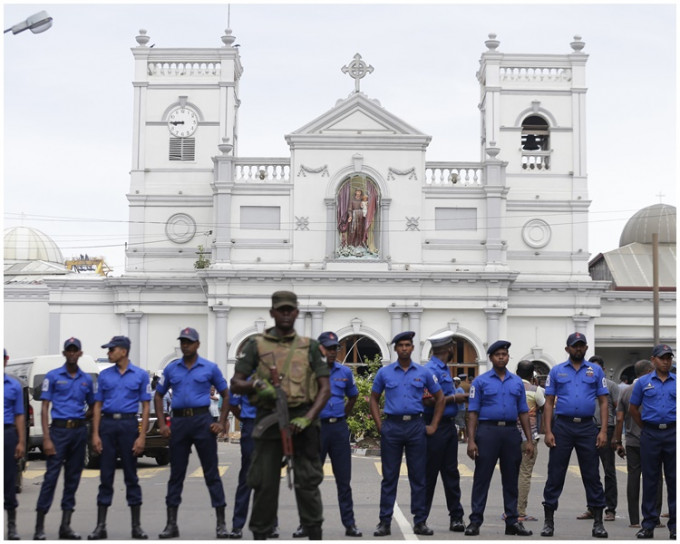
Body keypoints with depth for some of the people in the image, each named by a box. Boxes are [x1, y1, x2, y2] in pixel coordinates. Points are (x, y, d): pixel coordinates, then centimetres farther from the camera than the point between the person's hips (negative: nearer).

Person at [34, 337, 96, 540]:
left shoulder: (87, 379, 11)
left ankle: (66, 526, 12)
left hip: (80, 430, 4)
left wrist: (81, 418, 3)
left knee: (73, 478, 6)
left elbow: (92, 407, 22)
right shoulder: (53, 376, 1)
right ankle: (39, 527, -4)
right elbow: (45, 408, -4)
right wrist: (46, 438, -12)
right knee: (51, 476, -8)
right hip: (59, 430, -4)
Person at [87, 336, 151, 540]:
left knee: (131, 476, 3)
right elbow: (98, 406, 9)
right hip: (107, 425, 2)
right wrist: (95, 434, -1)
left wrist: (142, 436, -8)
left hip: (129, 425, -2)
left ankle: (136, 526, 10)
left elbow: (145, 407, 1)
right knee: (106, 476, 3)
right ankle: (101, 526, 8)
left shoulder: (140, 375, 2)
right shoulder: (104, 375, 8)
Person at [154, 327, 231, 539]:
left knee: (211, 473, -1)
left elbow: (225, 395, 8)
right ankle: (171, 524, 12)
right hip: (178, 421, 2)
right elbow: (158, 396, 15)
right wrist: (162, 424, 4)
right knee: (176, 474, 6)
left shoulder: (210, 368, 3)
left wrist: (222, 423, -1)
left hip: (202, 420, -2)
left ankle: (221, 523, 4)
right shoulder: (171, 369, 9)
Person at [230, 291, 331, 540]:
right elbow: (236, 384, 5)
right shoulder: (257, 345, 8)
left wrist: (308, 418, -10)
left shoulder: (310, 346, 10)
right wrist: (255, 384, -16)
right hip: (269, 419, 0)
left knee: (308, 482, 0)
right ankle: (259, 537, 13)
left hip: (302, 421, 0)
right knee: (264, 483, 3)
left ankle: (315, 536, 7)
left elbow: (325, 388, 4)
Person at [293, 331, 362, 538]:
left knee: (344, 479, 5)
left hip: (339, 428, 3)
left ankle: (349, 523, 11)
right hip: (316, 427, -3)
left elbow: (352, 397, 23)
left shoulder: (345, 372, 8)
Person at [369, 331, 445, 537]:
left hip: (416, 426, 1)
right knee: (389, 477, 3)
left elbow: (439, 398, 13)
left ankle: (420, 522, 11)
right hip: (392, 426, 0)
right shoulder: (384, 373, 5)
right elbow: (374, 399, 12)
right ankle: (385, 522, 7)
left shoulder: (423, 373, 6)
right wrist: (379, 425, 2)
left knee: (418, 477, 4)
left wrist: (433, 425, 6)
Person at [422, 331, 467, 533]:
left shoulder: (444, 369, 16)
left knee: (451, 473, 10)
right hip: (436, 426, -9)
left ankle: (456, 516, 14)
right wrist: (455, 398, -14)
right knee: (429, 474, -1)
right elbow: (429, 400, -21)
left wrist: (460, 396, 9)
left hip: (449, 425, 9)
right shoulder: (431, 370, -14)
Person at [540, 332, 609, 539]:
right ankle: (549, 521, 10)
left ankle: (598, 521, 12)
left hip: (587, 428, 0)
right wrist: (548, 432, -5)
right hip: (562, 426, 0)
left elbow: (603, 402, 6)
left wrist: (603, 431, -4)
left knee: (592, 475, 4)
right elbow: (549, 403, 4)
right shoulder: (556, 371, 6)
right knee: (555, 475, 2)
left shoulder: (596, 371, 7)